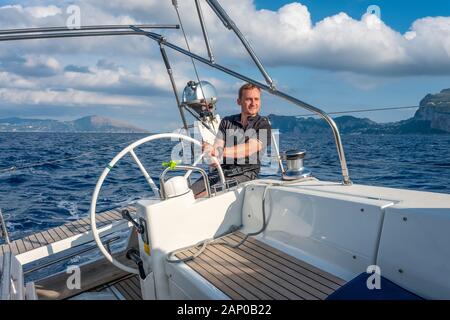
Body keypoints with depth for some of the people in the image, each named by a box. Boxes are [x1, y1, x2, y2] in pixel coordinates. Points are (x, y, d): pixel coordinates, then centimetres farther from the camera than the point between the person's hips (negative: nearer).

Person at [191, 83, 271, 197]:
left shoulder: (263, 125, 3)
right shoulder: (227, 122, 15)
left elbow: (248, 149, -14)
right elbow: (217, 147, 3)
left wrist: (220, 152, -26)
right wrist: (214, 153, -23)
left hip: (245, 173, -3)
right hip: (221, 171, 4)